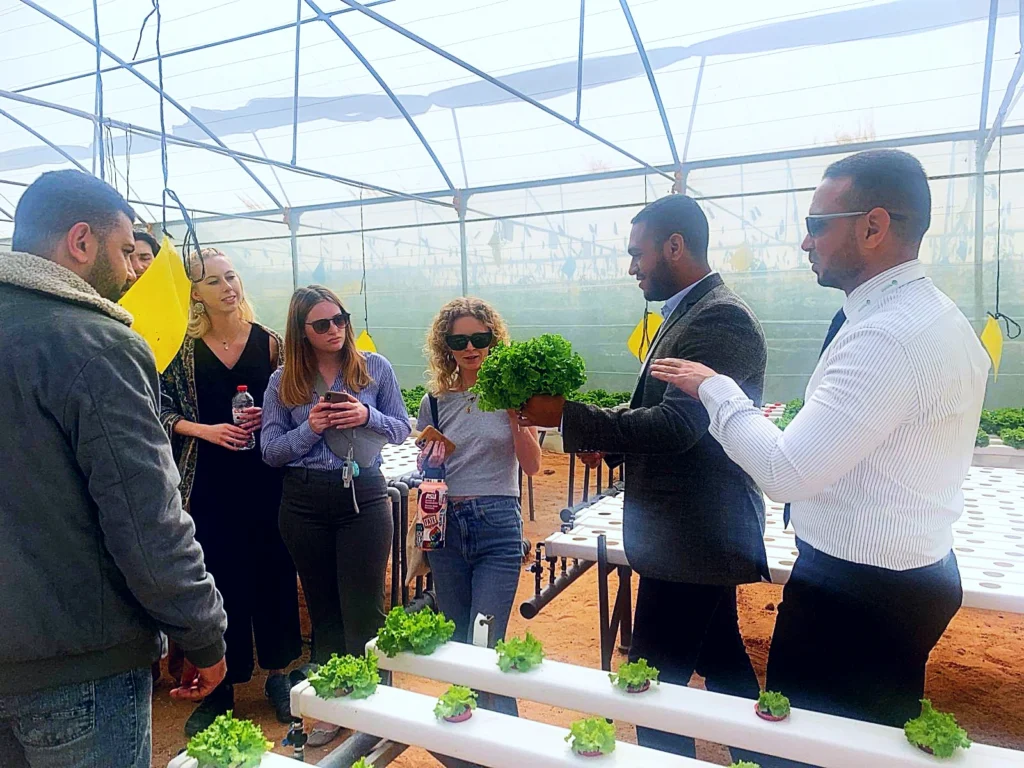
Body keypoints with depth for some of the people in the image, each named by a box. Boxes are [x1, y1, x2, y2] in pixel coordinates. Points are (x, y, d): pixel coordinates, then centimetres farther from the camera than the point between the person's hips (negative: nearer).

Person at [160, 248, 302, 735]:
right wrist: (207, 429, -13)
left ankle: (277, 673, 27)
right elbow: (164, 411, 2)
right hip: (208, 479, 0)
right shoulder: (182, 347, 1)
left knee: (273, 571, 8)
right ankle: (222, 684, 24)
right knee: (218, 575, 6)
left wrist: (267, 417, -11)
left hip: (266, 476, 1)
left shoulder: (269, 342, 3)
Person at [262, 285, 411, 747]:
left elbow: (401, 429, 3)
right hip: (304, 503, 2)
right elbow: (270, 451, 1)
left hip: (364, 496, -2)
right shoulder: (283, 382, 2)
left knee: (364, 609, 3)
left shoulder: (374, 367, 0)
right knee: (323, 608, 15)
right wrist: (309, 428, -16)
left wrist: (367, 416, -16)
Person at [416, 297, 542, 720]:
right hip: (447, 524, 3)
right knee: (456, 641, 15)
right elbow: (423, 467, 13)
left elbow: (532, 466, -6)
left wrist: (515, 417, -18)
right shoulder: (435, 400, 6)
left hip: (498, 525, -3)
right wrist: (430, 460, -8)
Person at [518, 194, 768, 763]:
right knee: (720, 660, 23)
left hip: (690, 540, -10)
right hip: (702, 531, 10)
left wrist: (567, 417, -23)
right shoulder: (686, 313, 13)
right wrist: (604, 436, 2)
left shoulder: (720, 319, -19)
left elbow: (677, 425, -27)